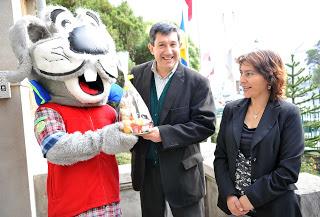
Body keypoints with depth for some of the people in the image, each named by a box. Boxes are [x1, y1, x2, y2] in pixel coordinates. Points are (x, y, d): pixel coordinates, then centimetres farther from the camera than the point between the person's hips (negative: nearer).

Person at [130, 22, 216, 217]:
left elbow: (206, 125, -14)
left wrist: (164, 134, -22)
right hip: (145, 168, 3)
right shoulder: (136, 75, -2)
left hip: (182, 171, -3)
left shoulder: (197, 82, -11)